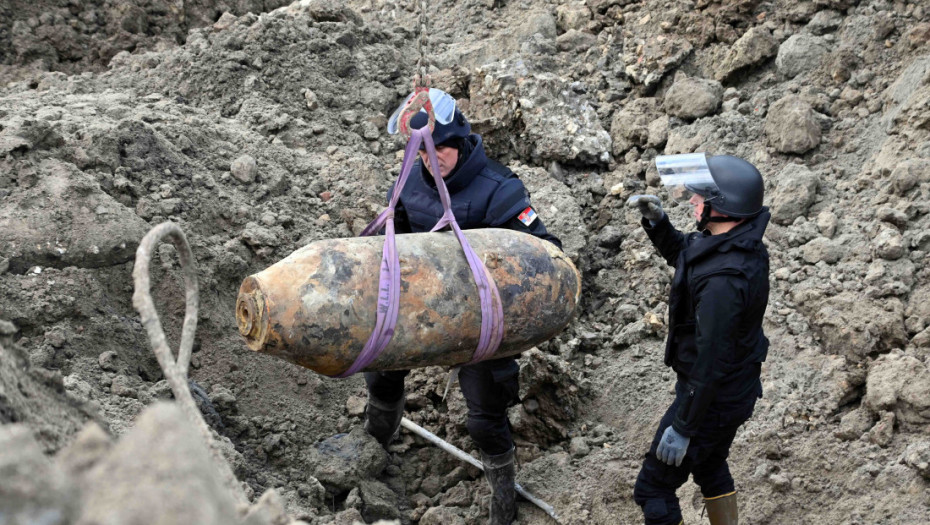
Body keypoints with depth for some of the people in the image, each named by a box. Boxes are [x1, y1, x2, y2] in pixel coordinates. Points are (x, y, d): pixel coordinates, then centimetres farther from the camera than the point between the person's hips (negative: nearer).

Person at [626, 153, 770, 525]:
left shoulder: (723, 279, -35)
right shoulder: (744, 243, -5)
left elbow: (711, 363, -31)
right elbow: (681, 255, 16)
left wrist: (682, 428, -23)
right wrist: (657, 222, -1)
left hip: (712, 398, -9)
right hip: (739, 387, 9)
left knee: (654, 488, 5)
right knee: (710, 465, 31)